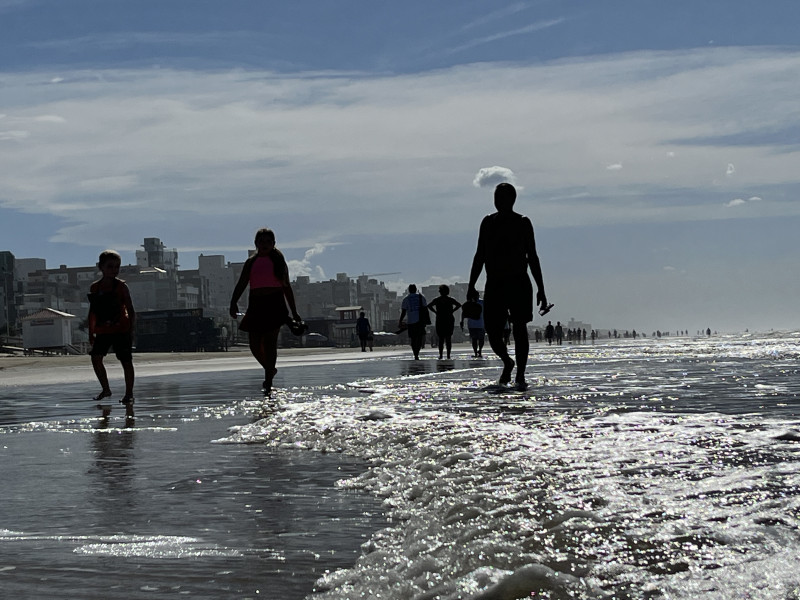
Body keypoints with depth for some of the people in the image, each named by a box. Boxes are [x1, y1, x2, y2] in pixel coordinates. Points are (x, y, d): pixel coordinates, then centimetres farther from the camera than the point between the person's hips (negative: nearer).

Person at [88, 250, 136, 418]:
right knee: (96, 357, -9)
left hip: (121, 329, -3)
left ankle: (129, 394, 9)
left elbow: (130, 310, -3)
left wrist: (131, 330, -10)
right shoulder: (95, 288, 5)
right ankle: (106, 389, 7)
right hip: (102, 330, 3)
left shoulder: (121, 287, -4)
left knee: (126, 361, -1)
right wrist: (91, 332, 10)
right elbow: (92, 311, 12)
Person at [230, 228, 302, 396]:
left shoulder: (278, 261, 9)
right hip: (256, 305, 3)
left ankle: (268, 383, -9)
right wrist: (233, 303, -13)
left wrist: (294, 312, 11)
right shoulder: (251, 262, 12)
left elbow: (287, 287, 13)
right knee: (255, 345, 3)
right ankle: (270, 369, 31)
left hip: (274, 304, -3)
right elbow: (241, 284, 3)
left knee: (270, 344, -11)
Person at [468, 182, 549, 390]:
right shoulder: (488, 222, 9)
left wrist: (540, 289, 0)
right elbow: (480, 256, 13)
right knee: (492, 331, -1)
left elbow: (532, 257, 4)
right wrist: (471, 286, 7)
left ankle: (520, 375, 0)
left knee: (519, 329, -6)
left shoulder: (523, 223, 2)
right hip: (494, 284, 2)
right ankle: (507, 362, 27)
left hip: (519, 283, -2)